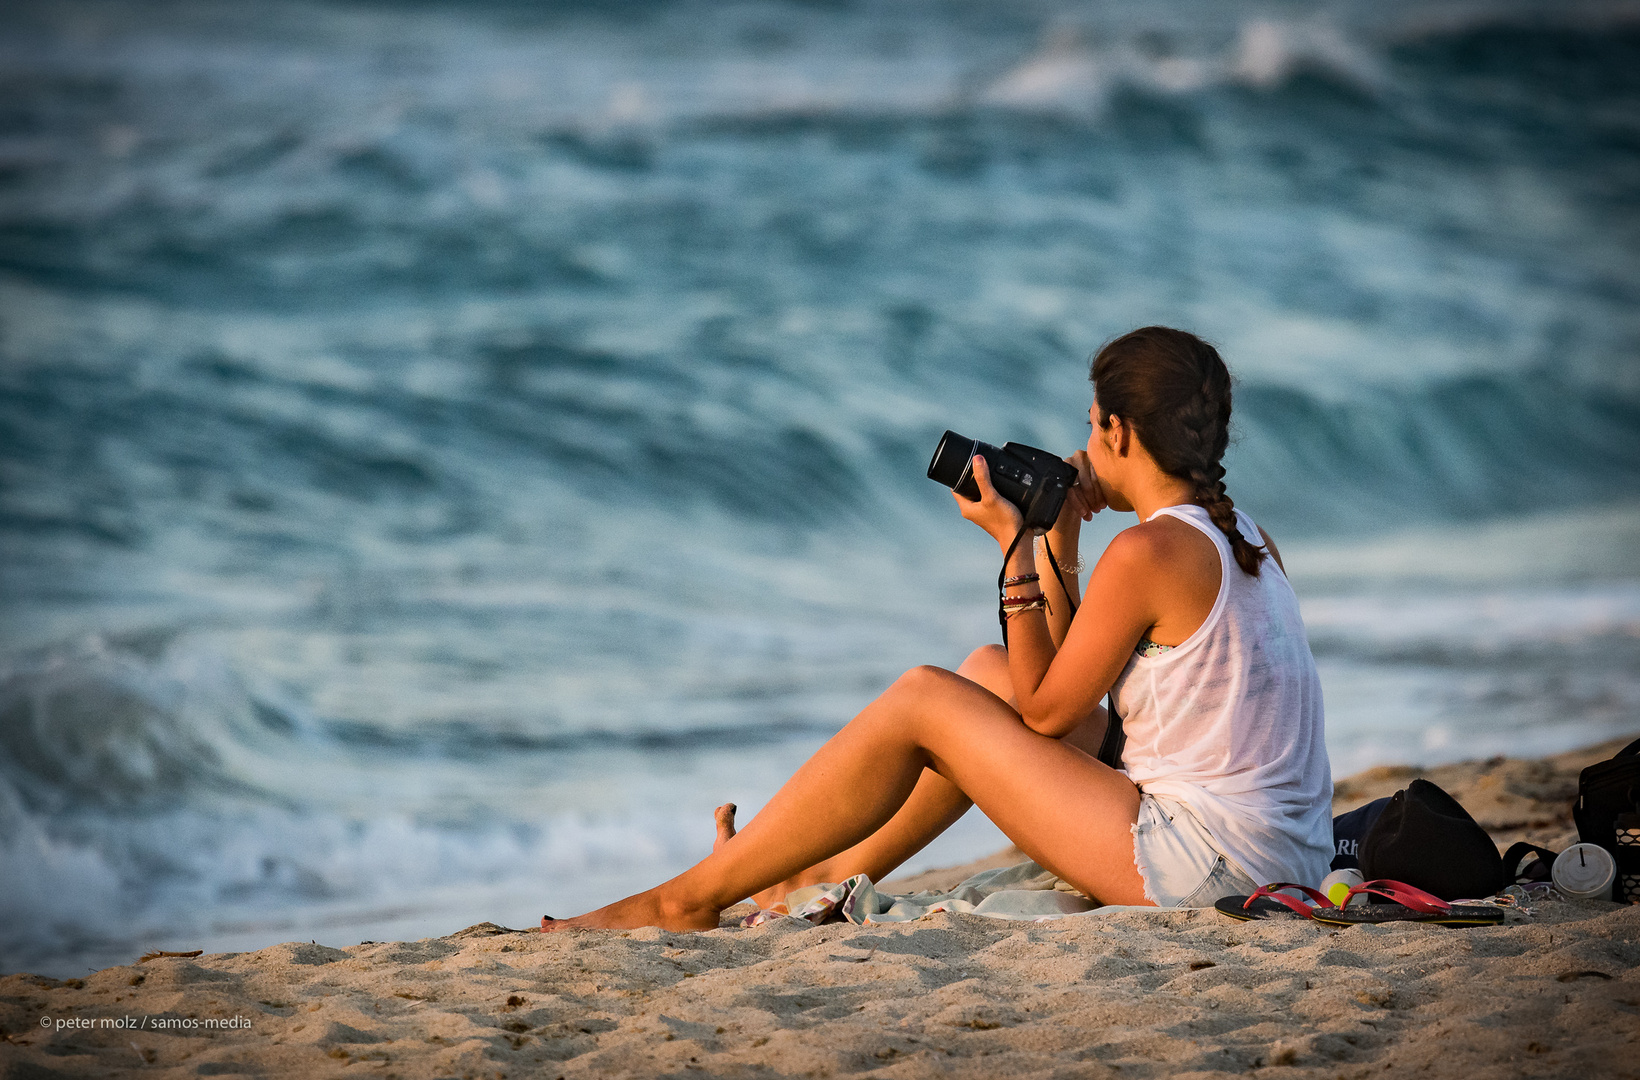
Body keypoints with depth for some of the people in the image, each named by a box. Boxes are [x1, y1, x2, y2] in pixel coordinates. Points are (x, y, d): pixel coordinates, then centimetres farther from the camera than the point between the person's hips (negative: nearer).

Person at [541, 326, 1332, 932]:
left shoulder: (1148, 551, -15)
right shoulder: (1245, 541, 13)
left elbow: (1044, 712, -7)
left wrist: (1015, 545, -3)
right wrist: (1059, 545, 10)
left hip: (1204, 863, -9)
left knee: (923, 700, -1)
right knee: (987, 671, 19)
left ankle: (689, 899, 6)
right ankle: (834, 875, 31)